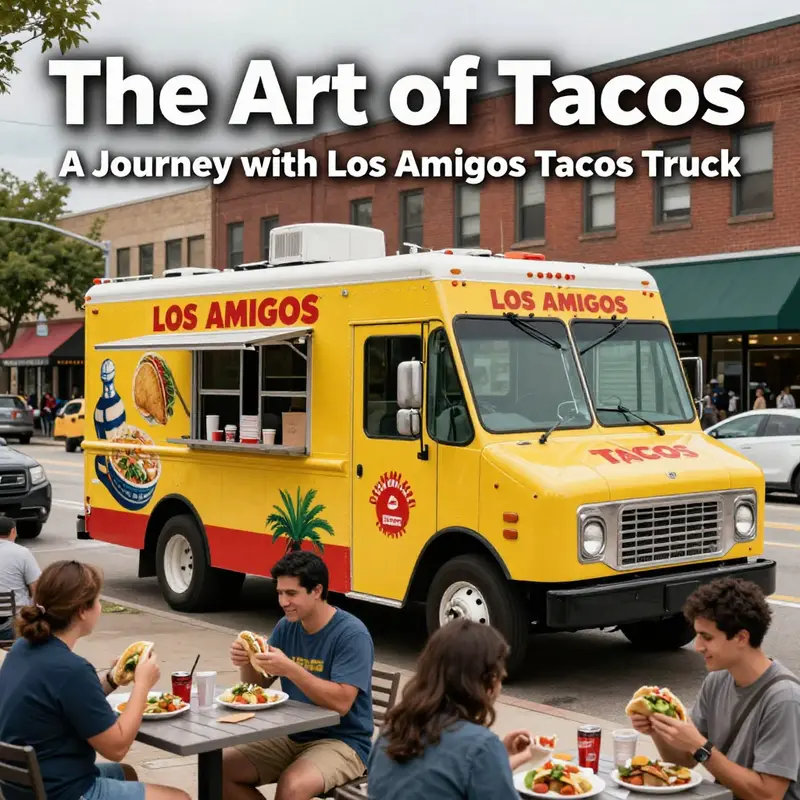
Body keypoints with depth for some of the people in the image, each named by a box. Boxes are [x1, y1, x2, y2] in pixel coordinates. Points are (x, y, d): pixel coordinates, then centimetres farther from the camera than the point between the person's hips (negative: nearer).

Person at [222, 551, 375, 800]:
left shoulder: (352, 634, -17)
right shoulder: (286, 627, 4)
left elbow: (341, 703, -25)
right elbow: (258, 686, 9)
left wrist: (290, 669, -32)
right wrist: (246, 663, -14)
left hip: (342, 741, -7)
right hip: (292, 737, 7)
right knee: (220, 768, -7)